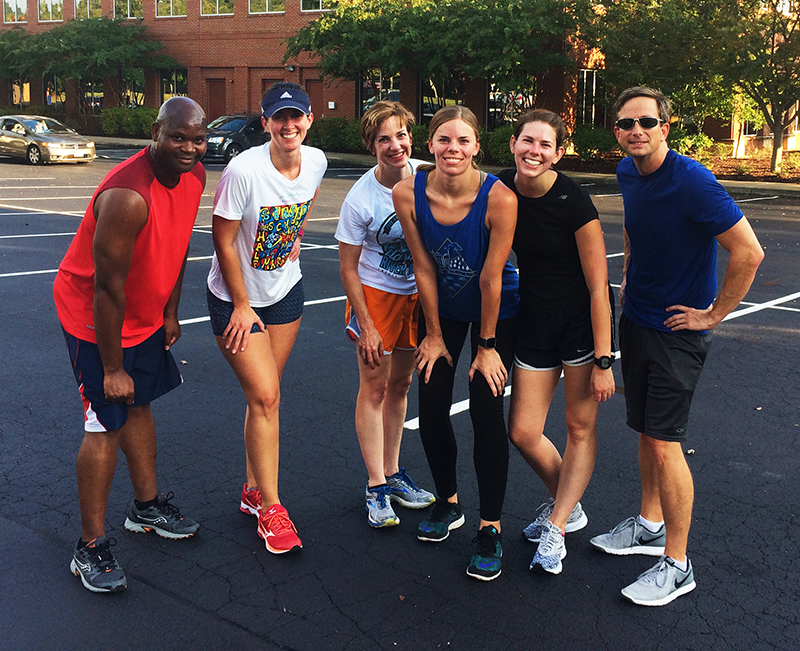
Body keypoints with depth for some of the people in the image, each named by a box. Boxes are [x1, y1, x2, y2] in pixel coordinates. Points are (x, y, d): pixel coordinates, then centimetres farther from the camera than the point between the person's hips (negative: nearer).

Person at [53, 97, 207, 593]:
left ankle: (147, 506, 37)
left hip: (144, 314, 9)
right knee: (107, 425, -6)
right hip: (94, 316, -8)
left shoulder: (194, 177, -6)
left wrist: (170, 312, 13)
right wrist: (112, 368, -23)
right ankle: (91, 548, 7)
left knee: (139, 405, 20)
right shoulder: (127, 195, -33)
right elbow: (108, 288, -29)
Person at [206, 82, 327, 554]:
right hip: (235, 297, -5)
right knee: (265, 397, -9)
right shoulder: (244, 170, -25)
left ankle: (253, 491, 27)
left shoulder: (316, 161, -8)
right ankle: (270, 507, 5)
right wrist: (242, 306, -14)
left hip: (286, 291, 5)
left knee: (265, 394, 12)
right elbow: (223, 239, -18)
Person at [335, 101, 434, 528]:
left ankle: (392, 474, 28)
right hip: (375, 294, -4)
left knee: (400, 384, 14)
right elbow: (347, 268, -13)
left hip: (418, 293, 4)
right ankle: (376, 488, 8)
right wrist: (366, 326, -14)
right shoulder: (360, 199, -20)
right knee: (374, 388, -1)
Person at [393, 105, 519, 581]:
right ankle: (449, 503, 28)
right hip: (442, 307, 3)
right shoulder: (408, 194, -18)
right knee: (431, 406, 3)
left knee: (486, 412, -8)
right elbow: (424, 268, -10)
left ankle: (491, 528, 6)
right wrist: (434, 335, -1)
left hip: (495, 311, -3)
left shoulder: (499, 198, -28)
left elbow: (491, 278, -21)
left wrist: (486, 345, -12)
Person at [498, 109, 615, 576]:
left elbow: (598, 286, -16)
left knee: (581, 427, 3)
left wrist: (603, 361, -16)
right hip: (534, 318, 5)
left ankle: (555, 528, 17)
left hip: (581, 318, -4)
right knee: (523, 431, 4)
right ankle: (569, 506, 29)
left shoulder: (574, 201, -19)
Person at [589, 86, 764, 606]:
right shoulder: (627, 173, 3)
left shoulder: (691, 182, -21)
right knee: (646, 431, 17)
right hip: (636, 319, 7)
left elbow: (749, 253, -22)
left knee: (664, 442, -6)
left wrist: (714, 314, -15)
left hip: (678, 330, -7)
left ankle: (677, 563, 7)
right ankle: (650, 525, 34)